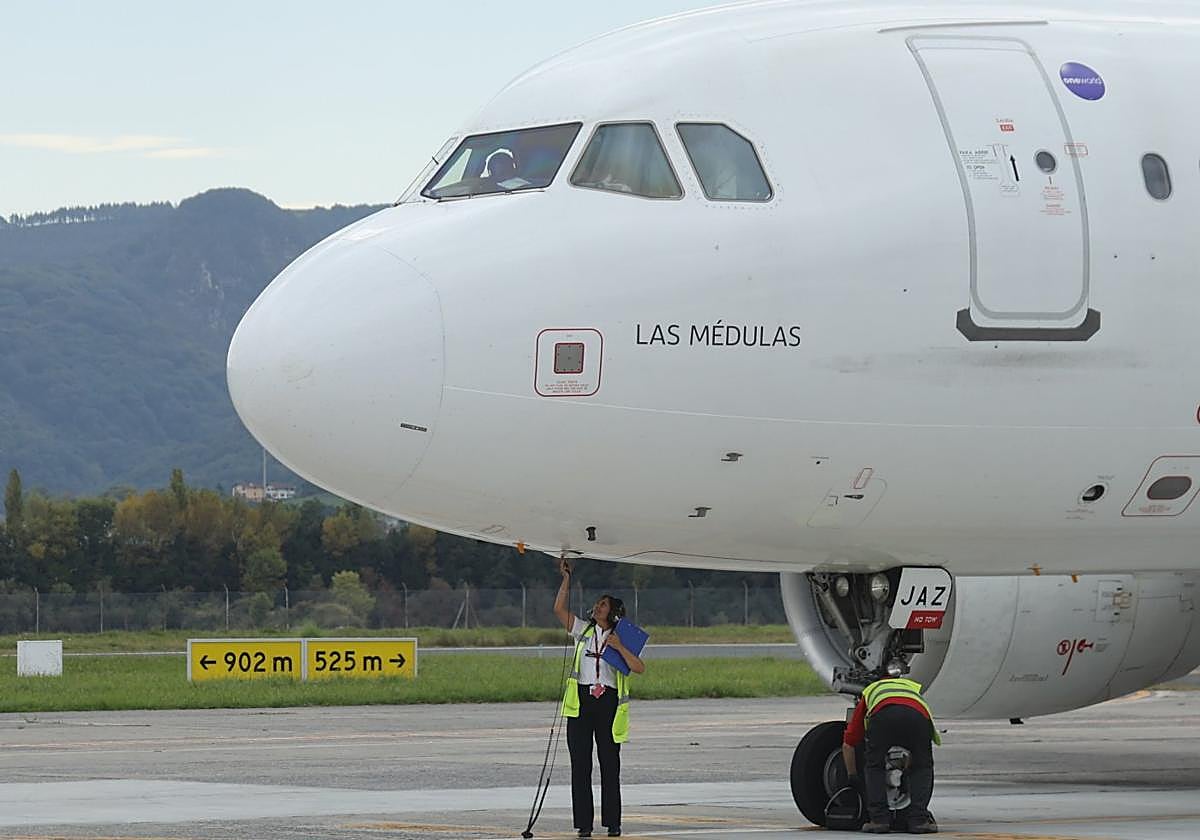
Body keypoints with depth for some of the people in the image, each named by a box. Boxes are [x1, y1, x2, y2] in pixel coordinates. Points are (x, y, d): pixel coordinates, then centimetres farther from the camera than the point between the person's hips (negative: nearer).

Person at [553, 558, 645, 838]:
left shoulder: (620, 639, 7)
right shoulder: (583, 631, 13)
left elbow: (640, 668, -4)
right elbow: (559, 609, 3)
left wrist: (620, 648, -14)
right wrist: (566, 579, -2)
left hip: (608, 703, -2)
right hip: (581, 701, 2)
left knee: (610, 765, 0)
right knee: (580, 765, -1)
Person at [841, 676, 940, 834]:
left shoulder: (869, 692, 43)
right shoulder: (914, 689, 47)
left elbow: (848, 744, 43)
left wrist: (852, 776, 57)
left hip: (882, 714, -1)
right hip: (918, 715, 1)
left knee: (875, 768, 21)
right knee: (922, 768, 22)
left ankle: (879, 818, 11)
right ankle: (918, 819, 10)